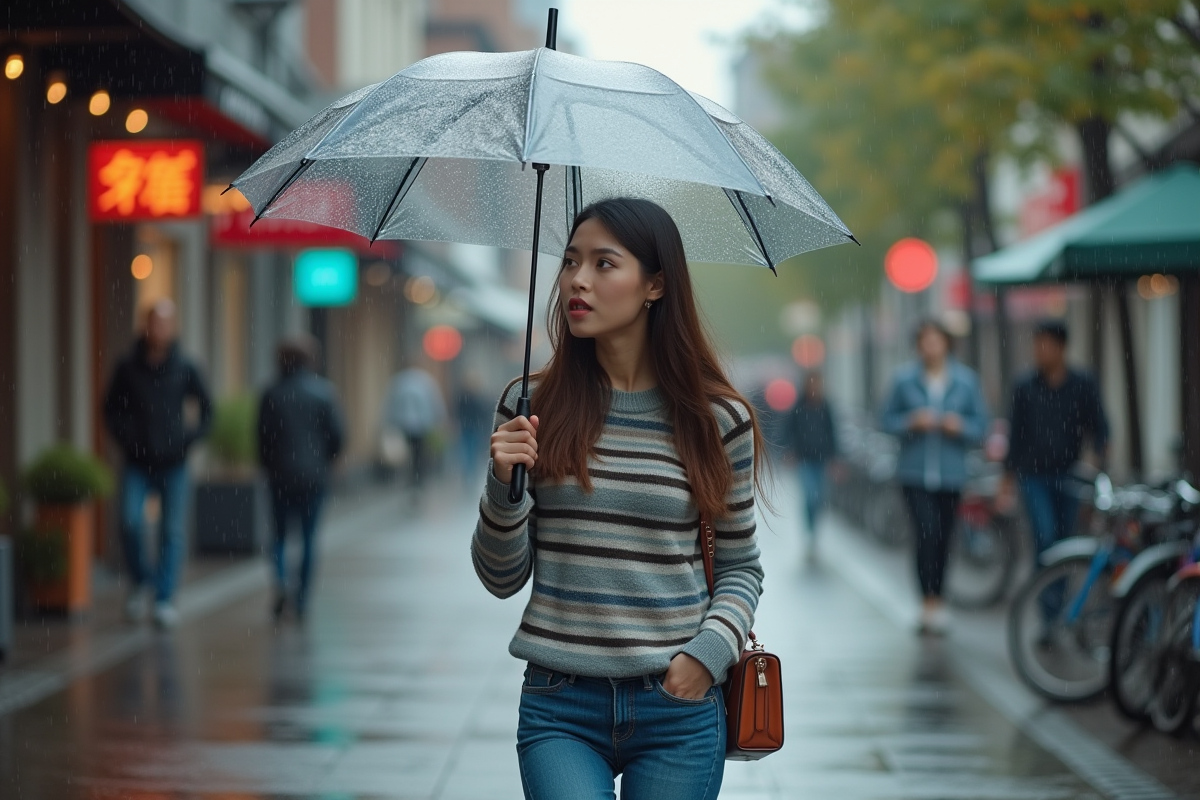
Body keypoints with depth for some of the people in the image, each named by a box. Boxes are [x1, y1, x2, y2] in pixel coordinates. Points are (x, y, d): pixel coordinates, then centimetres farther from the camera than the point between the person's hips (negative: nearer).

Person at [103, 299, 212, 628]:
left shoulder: (185, 369, -1)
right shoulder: (127, 367, 0)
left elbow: (207, 411, 8)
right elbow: (111, 409, 11)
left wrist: (188, 440, -4)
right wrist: (124, 438, -2)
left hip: (173, 465, 0)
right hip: (137, 464, 0)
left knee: (172, 532, -1)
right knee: (130, 522, -15)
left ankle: (164, 601, 4)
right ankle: (140, 581, 9)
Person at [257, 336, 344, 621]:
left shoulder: (271, 394, -3)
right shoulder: (323, 391, -3)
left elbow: (262, 437, -2)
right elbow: (337, 434, -4)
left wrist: (268, 467, 12)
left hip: (280, 476, 0)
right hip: (314, 475, 0)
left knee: (280, 533, 11)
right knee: (309, 536, 8)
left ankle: (280, 581, -14)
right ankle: (302, 598, 6)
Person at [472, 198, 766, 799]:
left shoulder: (718, 418, 0)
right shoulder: (532, 406, 2)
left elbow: (740, 565, 9)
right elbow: (502, 579, 4)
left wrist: (712, 648, -8)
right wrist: (504, 485, -13)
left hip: (679, 709, 1)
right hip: (559, 705, 0)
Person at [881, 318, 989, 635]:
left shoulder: (965, 380, 3)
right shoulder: (904, 379, 0)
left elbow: (980, 424, 6)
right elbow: (888, 419, 5)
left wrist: (960, 426, -14)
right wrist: (912, 422, -14)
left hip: (950, 474, 2)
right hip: (915, 473, -2)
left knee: (943, 539, 9)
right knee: (927, 534, -17)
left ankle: (934, 606, 23)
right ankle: (930, 602, -15)